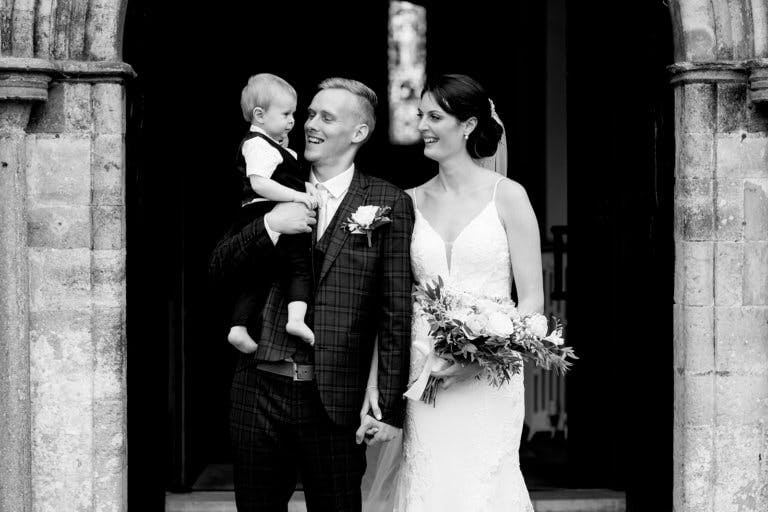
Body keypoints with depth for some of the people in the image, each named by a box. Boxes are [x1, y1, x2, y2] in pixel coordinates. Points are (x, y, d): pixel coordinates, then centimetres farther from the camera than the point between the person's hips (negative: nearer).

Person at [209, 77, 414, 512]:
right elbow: (220, 269, 6)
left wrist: (390, 407, -7)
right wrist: (269, 226, -12)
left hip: (333, 402, -3)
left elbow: (396, 313, -3)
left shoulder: (389, 204, -1)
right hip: (258, 390, 3)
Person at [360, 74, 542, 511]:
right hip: (420, 377, 3)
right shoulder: (411, 202, 8)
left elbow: (532, 300, -3)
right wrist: (373, 382, 2)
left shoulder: (507, 196, -2)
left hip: (486, 380, -3)